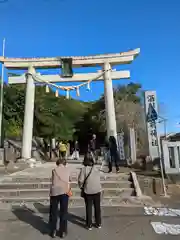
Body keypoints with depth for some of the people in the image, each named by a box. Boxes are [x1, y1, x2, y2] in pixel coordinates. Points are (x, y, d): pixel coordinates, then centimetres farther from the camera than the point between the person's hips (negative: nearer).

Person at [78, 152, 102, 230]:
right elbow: (98, 179, 1)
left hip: (88, 191, -2)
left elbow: (80, 180, -17)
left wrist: (81, 186, 1)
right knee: (97, 207, 17)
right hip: (97, 190, 2)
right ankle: (98, 223, 28)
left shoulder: (84, 169, -15)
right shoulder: (96, 168, -5)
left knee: (89, 208, 12)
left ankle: (89, 225, 21)